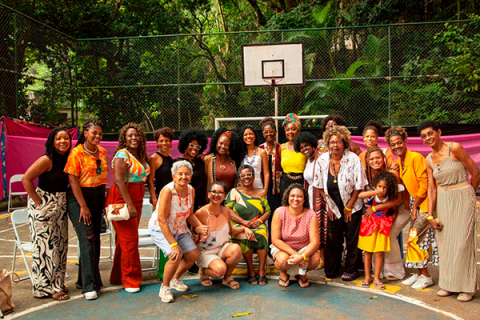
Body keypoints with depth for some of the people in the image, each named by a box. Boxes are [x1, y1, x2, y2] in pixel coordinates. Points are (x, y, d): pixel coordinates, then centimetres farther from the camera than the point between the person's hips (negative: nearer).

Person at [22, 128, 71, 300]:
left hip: (60, 206, 7)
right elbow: (26, 179, -17)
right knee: (45, 246, -1)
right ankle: (46, 287, 10)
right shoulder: (47, 160, -15)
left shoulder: (68, 159, 4)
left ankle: (57, 283, 24)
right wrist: (37, 201, -16)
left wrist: (63, 201, 5)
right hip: (43, 206, -7)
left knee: (60, 245, 11)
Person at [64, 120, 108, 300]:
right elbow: (73, 180, -13)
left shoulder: (102, 152, 8)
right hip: (78, 197, -6)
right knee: (87, 239, -11)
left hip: (97, 197, 6)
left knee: (95, 239, 9)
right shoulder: (76, 153, -10)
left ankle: (85, 279, 24)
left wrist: (103, 201, 11)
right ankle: (89, 286, -5)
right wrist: (83, 206, -16)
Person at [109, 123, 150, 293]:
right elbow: (119, 180, -18)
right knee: (129, 240, -5)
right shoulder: (122, 155, -10)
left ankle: (118, 276, 24)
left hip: (136, 200, 8)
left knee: (126, 240, 12)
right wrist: (130, 205, -23)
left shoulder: (141, 156, 14)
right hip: (122, 199, -8)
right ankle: (130, 280, 6)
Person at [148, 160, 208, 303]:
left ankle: (175, 279, 27)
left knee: (193, 255, 0)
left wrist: (201, 227, -13)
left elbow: (190, 215, 6)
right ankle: (164, 288, 0)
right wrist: (173, 244, -31)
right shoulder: (167, 191, -27)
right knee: (176, 255, -25)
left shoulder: (191, 190, -6)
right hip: (160, 229, -7)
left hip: (180, 229, 7)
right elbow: (162, 220, -29)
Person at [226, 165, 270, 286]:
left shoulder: (260, 194, 19)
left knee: (262, 233, -32)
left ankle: (261, 271, -26)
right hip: (238, 226, -1)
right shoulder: (234, 192, 11)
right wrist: (244, 222, -13)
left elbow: (268, 211, 12)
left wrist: (259, 221, -10)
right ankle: (251, 271, -21)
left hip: (258, 226, 2)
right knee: (245, 234, -35)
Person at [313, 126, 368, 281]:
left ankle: (351, 270, 24)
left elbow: (358, 186, -10)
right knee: (332, 239, 9)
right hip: (333, 207, 3)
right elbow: (320, 186, 5)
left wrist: (349, 207, -9)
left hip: (352, 207, -2)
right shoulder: (322, 160, -6)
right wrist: (329, 204, 1)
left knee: (352, 239, 5)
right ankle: (331, 269, 28)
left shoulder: (353, 159, -15)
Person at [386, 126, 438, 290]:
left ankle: (426, 276, 8)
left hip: (425, 202, -8)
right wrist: (408, 205, 6)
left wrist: (415, 206, -12)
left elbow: (425, 185, -18)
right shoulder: (399, 162, 8)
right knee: (414, 238, 9)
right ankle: (419, 273, 20)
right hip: (415, 202, 8)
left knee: (415, 237, -7)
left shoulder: (416, 157, -18)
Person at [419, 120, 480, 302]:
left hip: (463, 198, -5)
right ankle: (448, 284, 21)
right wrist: (430, 216, -1)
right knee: (444, 242, 8)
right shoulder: (429, 160, 4)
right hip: (442, 200, 5)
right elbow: (431, 189, 4)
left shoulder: (454, 148, -12)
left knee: (462, 242, -2)